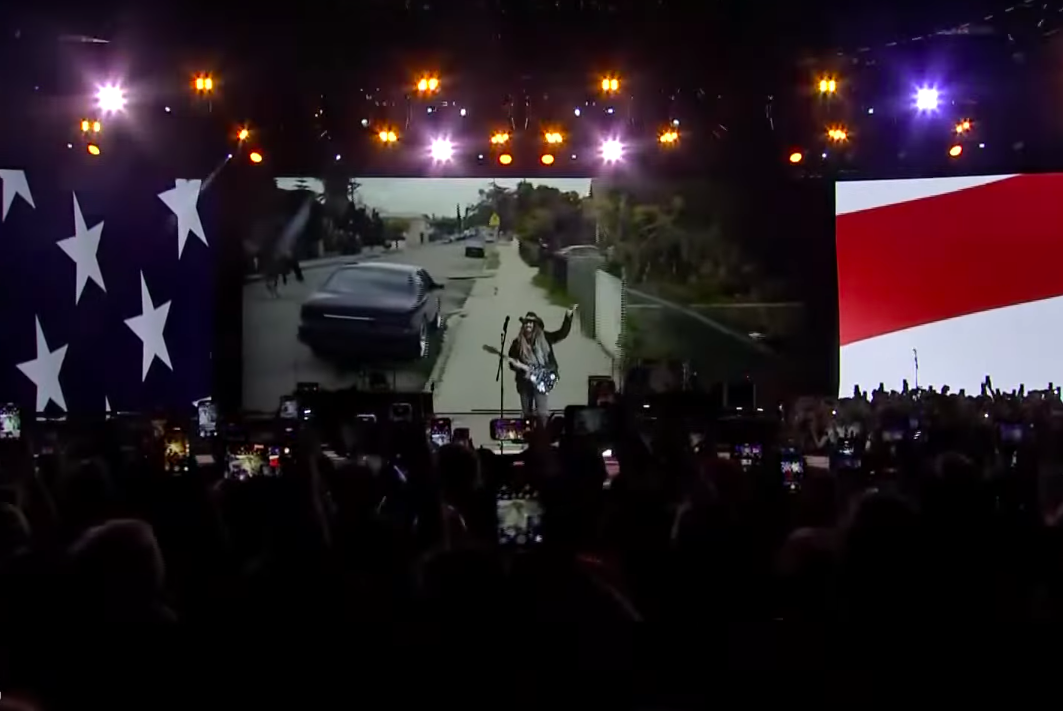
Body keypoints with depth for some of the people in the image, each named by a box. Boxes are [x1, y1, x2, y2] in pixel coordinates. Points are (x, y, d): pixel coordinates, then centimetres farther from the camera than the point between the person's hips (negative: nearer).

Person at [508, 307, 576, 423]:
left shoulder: (544, 337, 3)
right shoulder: (517, 343, 4)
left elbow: (562, 333, 5)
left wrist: (568, 317, -5)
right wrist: (517, 366, -14)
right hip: (524, 382, 2)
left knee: (543, 413, -13)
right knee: (527, 414, 9)